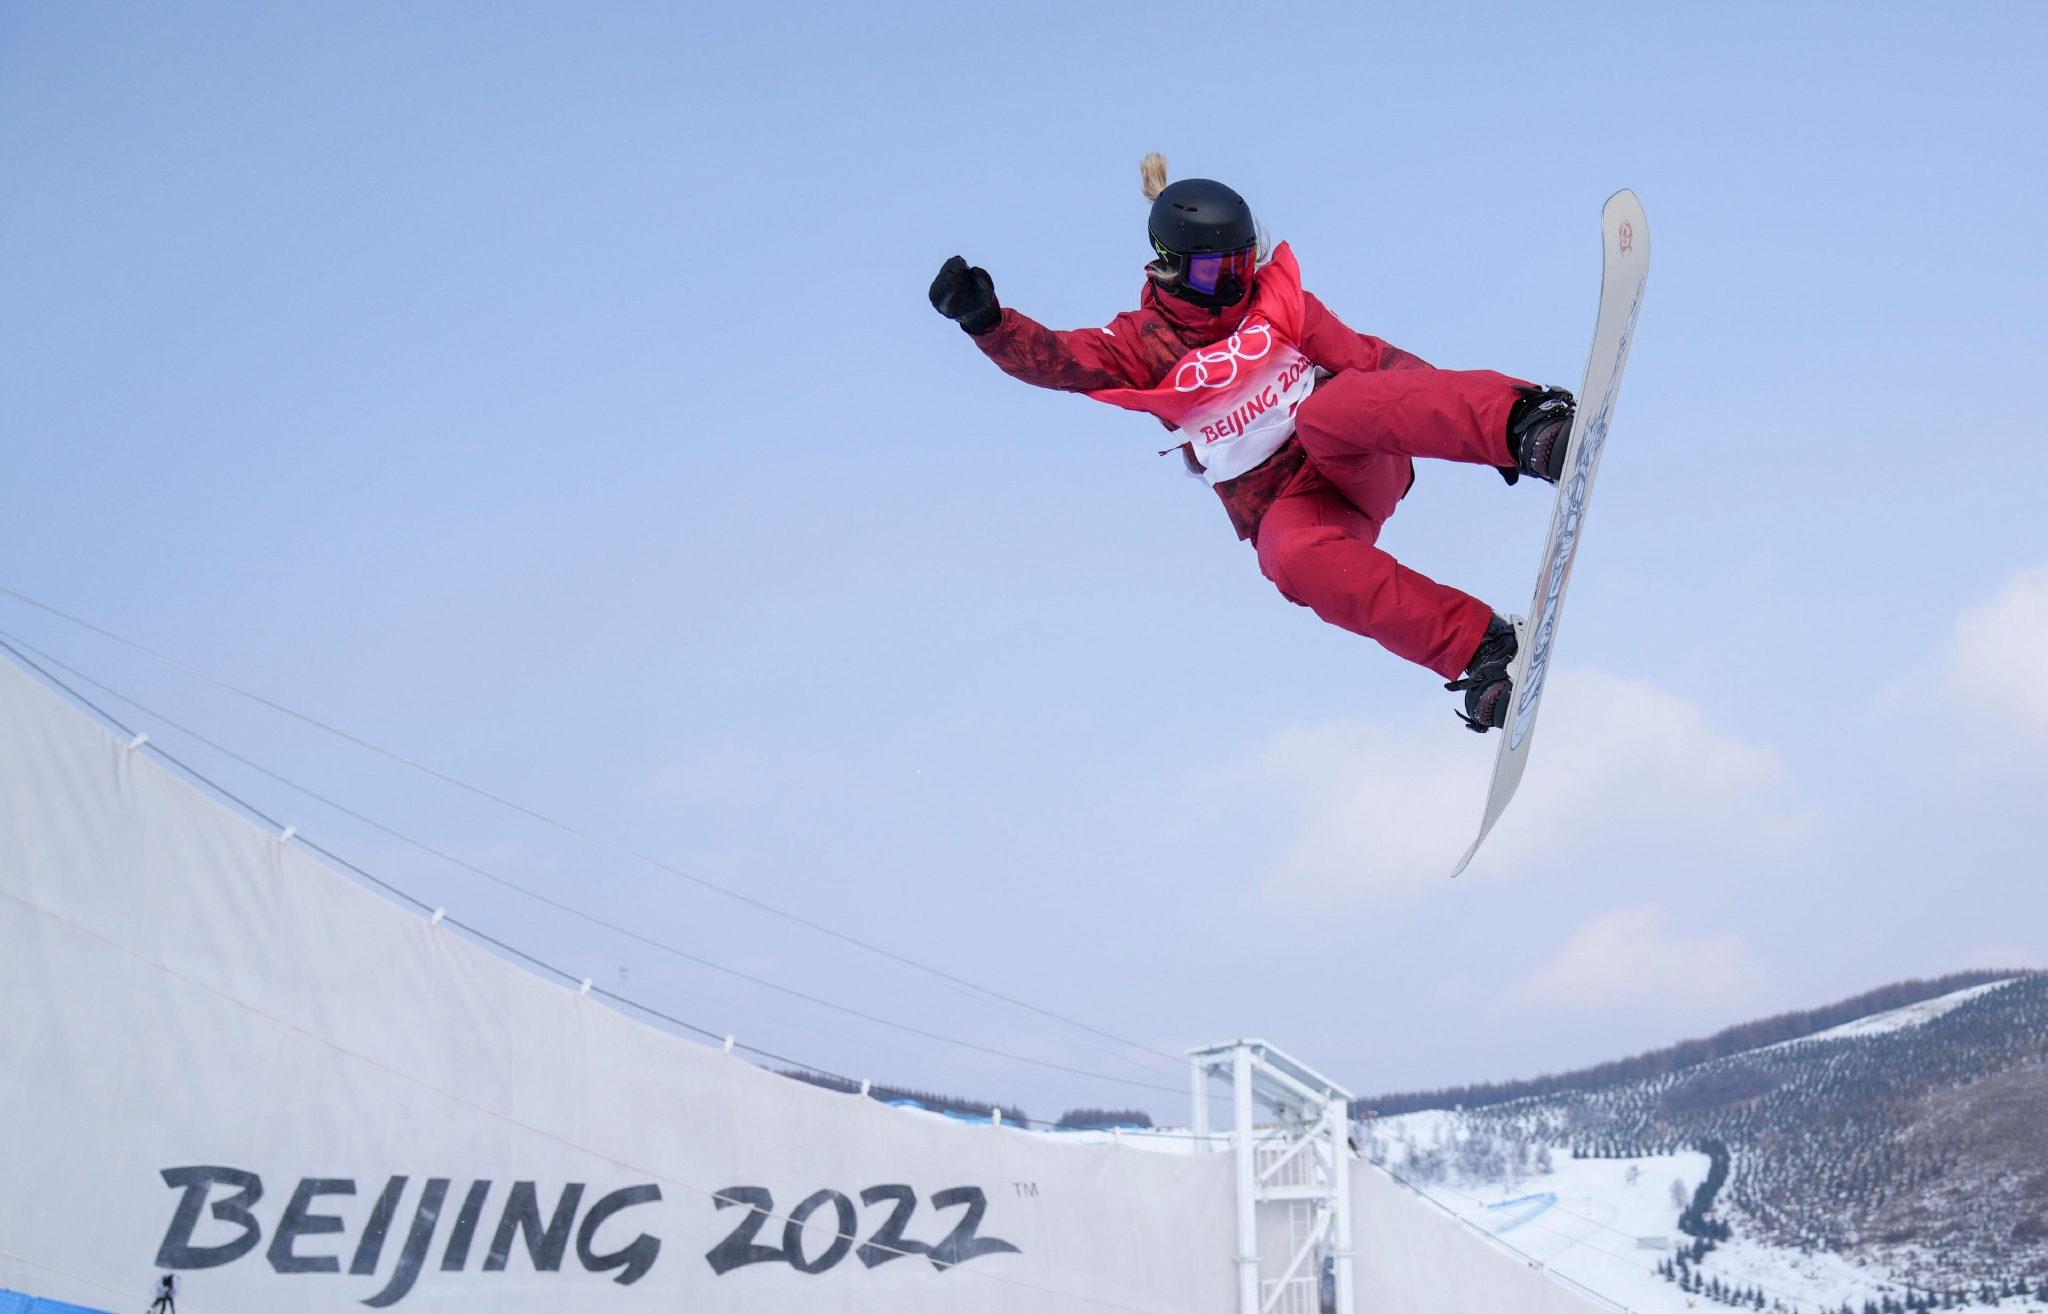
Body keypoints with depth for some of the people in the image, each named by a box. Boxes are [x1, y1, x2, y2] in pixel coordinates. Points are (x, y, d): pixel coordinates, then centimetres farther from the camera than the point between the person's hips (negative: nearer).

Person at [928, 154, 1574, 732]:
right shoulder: (1143, 344, 9)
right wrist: (986, 320, -22)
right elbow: (1053, 358, -4)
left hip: (1357, 454, 1)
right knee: (1298, 558, -38)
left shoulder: (1274, 299, 14)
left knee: (1331, 406, -36)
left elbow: (1366, 358, 13)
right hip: (1279, 506, -1)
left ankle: (1531, 431, -53)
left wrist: (1451, 405, 3)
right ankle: (1479, 652, -45)